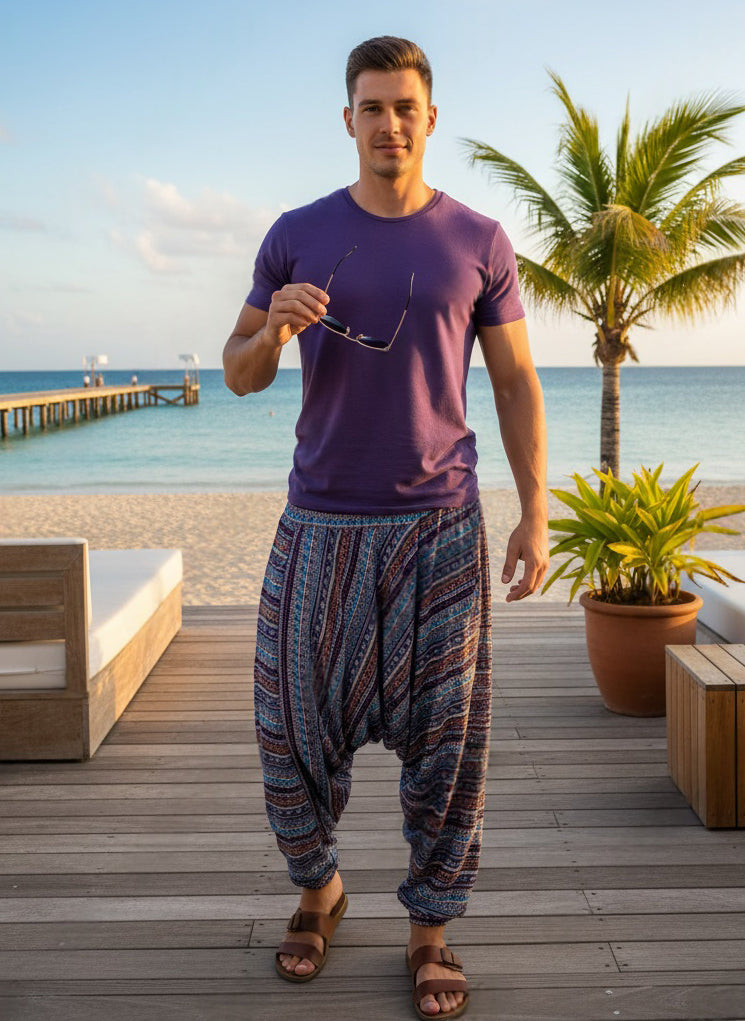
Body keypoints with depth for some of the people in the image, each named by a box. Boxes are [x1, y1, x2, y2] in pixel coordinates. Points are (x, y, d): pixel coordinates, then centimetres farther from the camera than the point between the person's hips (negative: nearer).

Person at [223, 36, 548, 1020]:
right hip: (321, 522, 1)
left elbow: (517, 384, 6)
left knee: (445, 736, 2)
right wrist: (275, 328, -14)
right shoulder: (298, 235, 5)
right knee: (296, 722, 7)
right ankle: (317, 887, 31)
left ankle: (431, 925, 20)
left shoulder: (478, 241, 4)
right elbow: (239, 374, 9)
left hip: (440, 525, 0)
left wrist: (536, 515, -1)